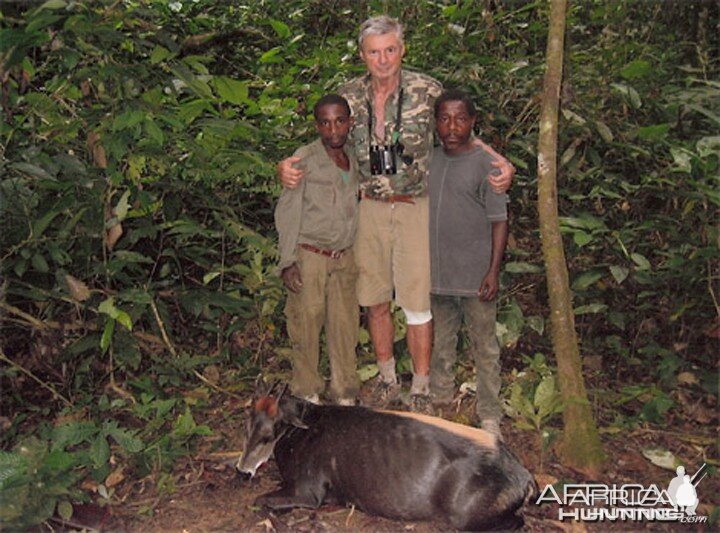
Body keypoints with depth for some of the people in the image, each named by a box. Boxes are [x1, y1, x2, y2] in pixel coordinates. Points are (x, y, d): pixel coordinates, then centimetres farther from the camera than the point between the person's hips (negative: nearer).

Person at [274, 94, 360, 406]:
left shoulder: (353, 163, 10)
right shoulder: (305, 159, -8)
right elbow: (287, 211, -9)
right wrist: (288, 261, -14)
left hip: (344, 259, 5)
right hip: (310, 257, -5)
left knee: (345, 327, 9)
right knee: (307, 326, 3)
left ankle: (344, 393, 24)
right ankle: (307, 392, 21)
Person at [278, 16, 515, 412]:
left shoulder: (427, 91, -5)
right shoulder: (349, 96, 2)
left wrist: (500, 162, -16)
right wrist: (288, 165, -10)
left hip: (415, 208, -3)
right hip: (369, 209, 3)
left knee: (416, 302, -1)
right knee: (375, 301, 12)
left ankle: (420, 388, 18)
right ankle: (386, 377, 32)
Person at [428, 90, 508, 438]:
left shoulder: (486, 164, -8)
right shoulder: (429, 161, 8)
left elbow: (499, 220, -8)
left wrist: (494, 270, -14)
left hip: (474, 275, -5)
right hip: (436, 272, 5)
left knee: (484, 346, 4)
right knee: (441, 340, 19)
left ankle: (489, 413, 16)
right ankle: (440, 397, 36)